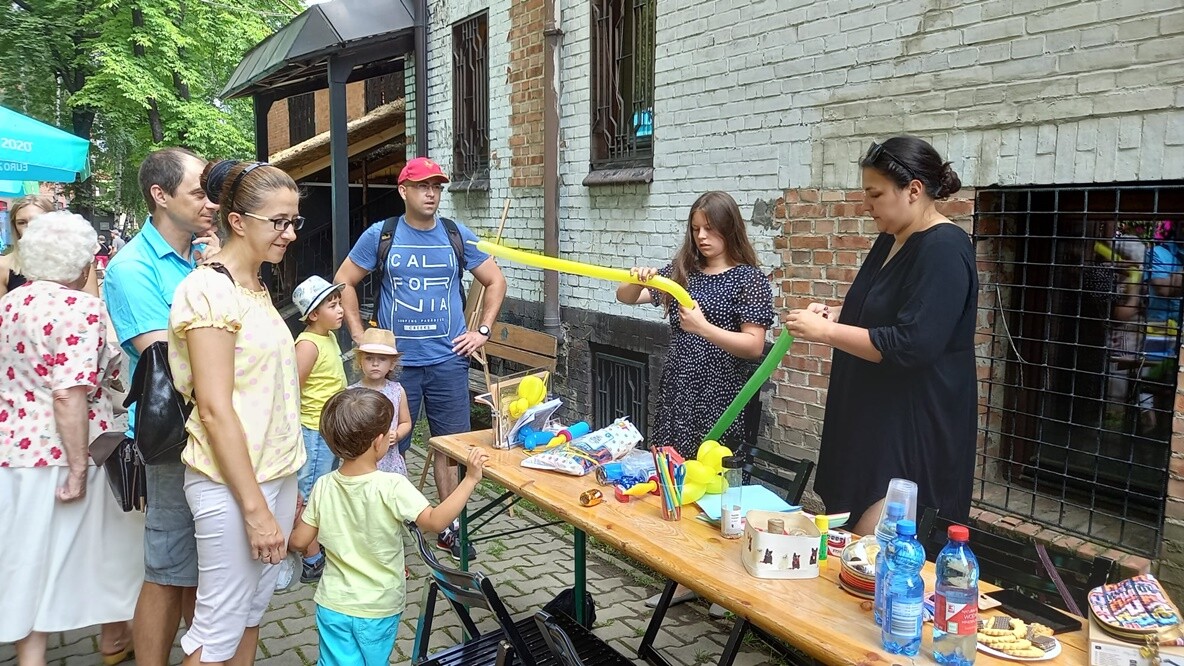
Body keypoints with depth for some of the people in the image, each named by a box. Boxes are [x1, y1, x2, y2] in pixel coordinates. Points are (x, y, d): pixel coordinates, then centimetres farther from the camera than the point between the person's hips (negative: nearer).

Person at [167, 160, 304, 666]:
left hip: (276, 471, 8)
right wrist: (256, 507, -19)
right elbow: (214, 409, -19)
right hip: (231, 481, -8)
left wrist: (286, 489, 17)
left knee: (252, 614, 17)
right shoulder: (209, 290, -15)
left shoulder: (256, 288, 11)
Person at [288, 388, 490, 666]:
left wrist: (296, 517, 19)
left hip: (333, 604, 2)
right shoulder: (392, 487, -23)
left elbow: (298, 542, -2)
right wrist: (470, 479, -24)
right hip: (379, 608, -2)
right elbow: (436, 521, -28)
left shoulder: (324, 486, -10)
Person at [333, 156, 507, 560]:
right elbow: (344, 282, 7)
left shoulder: (457, 235, 4)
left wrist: (482, 331, 4)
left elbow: (495, 281, 12)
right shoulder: (380, 235, 0)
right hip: (395, 361, -1)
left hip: (448, 360, 2)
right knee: (391, 448, 6)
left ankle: (450, 527, 22)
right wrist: (359, 336, 0)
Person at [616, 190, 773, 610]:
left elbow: (754, 346, -11)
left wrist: (705, 328, -24)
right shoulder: (681, 272, 9)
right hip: (676, 393, 5)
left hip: (719, 401, -5)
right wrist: (638, 281, -12)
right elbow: (625, 298, 10)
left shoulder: (749, 278, -4)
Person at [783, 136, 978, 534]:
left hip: (914, 432, -9)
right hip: (871, 419, 10)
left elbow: (911, 345, -26)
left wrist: (827, 332, -19)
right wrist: (834, 314, 6)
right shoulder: (890, 240, 11)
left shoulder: (944, 250, -18)